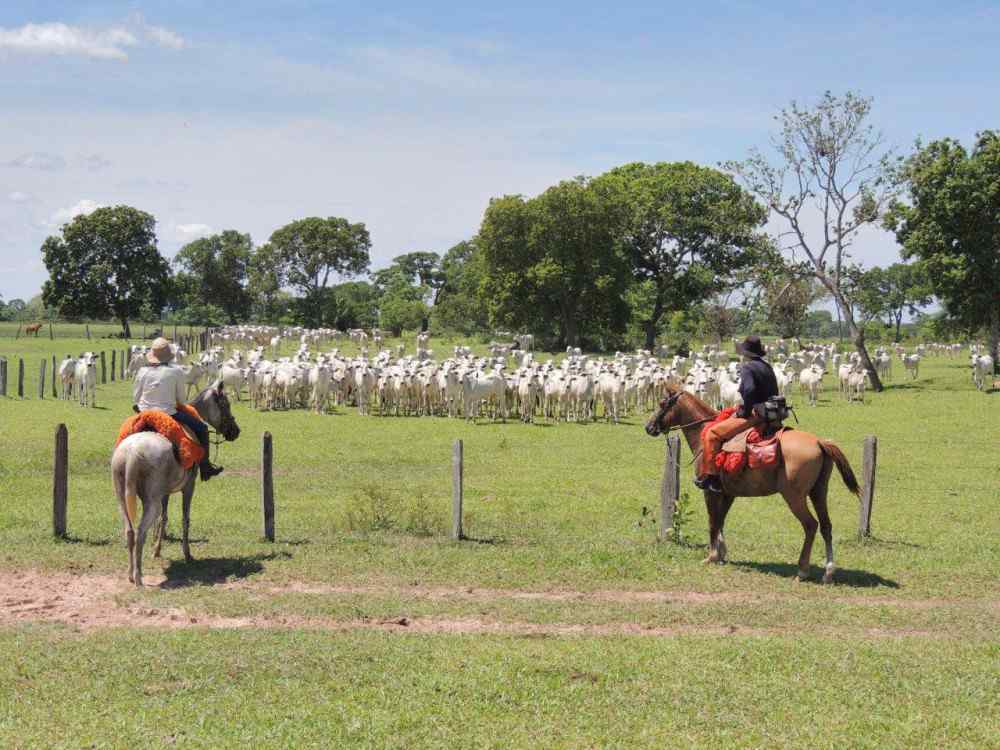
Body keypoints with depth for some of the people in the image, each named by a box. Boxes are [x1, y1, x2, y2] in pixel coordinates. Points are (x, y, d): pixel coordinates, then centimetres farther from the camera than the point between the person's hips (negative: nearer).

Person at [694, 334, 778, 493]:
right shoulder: (767, 367, 16)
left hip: (754, 414, -10)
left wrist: (744, 412, -17)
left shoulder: (747, 368, -12)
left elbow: (749, 389, -30)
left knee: (712, 433, -9)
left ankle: (709, 475, -15)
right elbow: (774, 393, 22)